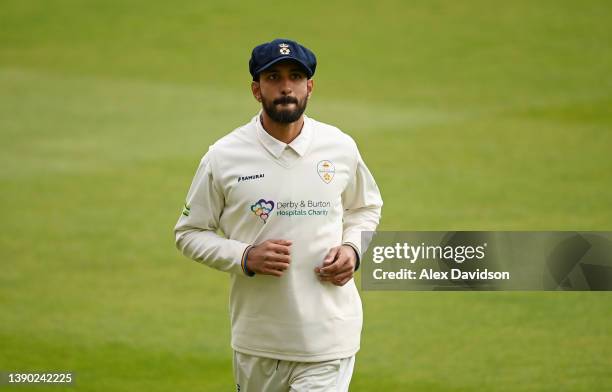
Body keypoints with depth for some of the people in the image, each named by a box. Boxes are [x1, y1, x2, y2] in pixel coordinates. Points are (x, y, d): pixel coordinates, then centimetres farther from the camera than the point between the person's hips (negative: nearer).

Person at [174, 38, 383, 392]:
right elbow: (190, 233, 3)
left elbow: (366, 208, 21)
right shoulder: (224, 157, -4)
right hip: (257, 339, 0)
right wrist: (245, 257, -14)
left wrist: (352, 248, -1)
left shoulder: (340, 148, 3)